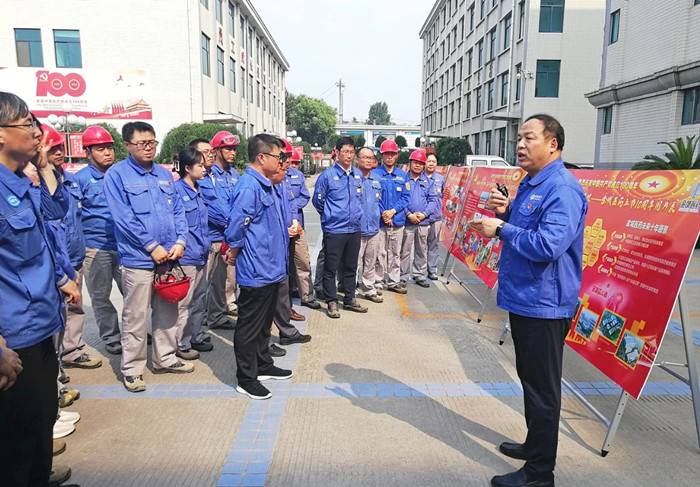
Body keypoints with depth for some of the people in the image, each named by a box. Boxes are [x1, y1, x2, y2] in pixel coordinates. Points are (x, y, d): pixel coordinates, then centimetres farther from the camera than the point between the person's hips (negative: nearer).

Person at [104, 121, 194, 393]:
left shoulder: (164, 174, 12)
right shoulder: (117, 174, -5)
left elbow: (178, 210, 11)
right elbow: (123, 217, -13)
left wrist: (180, 241, -4)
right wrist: (152, 247, -15)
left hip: (169, 256, 6)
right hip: (138, 259, -5)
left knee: (168, 311, 15)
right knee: (135, 316, 4)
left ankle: (166, 359, 30)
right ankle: (132, 369, 19)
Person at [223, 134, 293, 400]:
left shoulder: (265, 185, 12)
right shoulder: (249, 186, -21)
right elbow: (236, 227, -22)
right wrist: (234, 252, -8)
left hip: (270, 269, 10)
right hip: (256, 271, -10)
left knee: (264, 322, 22)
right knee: (250, 326, 4)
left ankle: (263, 365, 37)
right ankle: (246, 378, 18)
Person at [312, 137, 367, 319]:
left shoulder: (358, 175, 6)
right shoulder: (327, 175, -9)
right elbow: (318, 201, 0)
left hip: (355, 228, 5)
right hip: (334, 230, -5)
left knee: (351, 266, 15)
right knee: (331, 267, 3)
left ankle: (349, 299, 27)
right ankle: (331, 302, 16)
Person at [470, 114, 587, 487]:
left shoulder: (562, 189, -19)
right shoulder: (530, 184, 13)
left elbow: (547, 244, -30)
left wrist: (501, 229, -19)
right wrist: (505, 211, 3)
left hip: (544, 305, -10)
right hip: (523, 299, 10)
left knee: (542, 388, 2)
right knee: (530, 379, 22)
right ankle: (535, 445, 40)